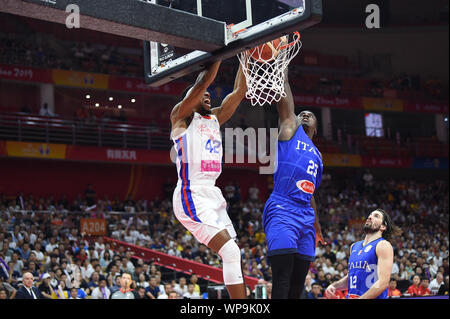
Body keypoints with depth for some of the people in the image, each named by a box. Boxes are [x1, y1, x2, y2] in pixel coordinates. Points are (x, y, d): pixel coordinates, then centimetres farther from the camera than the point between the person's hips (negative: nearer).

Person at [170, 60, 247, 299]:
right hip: (192, 196, -9)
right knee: (231, 252, -19)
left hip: (212, 196, 9)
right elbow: (203, 82, -10)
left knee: (233, 257, 4)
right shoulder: (181, 115, 3)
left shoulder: (215, 118, 22)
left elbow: (240, 90, 18)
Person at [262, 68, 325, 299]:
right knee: (282, 282, -17)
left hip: (306, 217, 7)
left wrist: (317, 227, 32)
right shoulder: (290, 128, 13)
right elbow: (283, 88, 8)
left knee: (297, 286, 5)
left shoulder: (317, 155, 29)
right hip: (281, 212, -7)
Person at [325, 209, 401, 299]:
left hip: (374, 297, -6)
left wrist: (359, 299, -18)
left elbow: (383, 283, -14)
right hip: (351, 297, 6)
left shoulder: (383, 246, -5)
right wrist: (334, 286, 9)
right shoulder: (354, 246, 16)